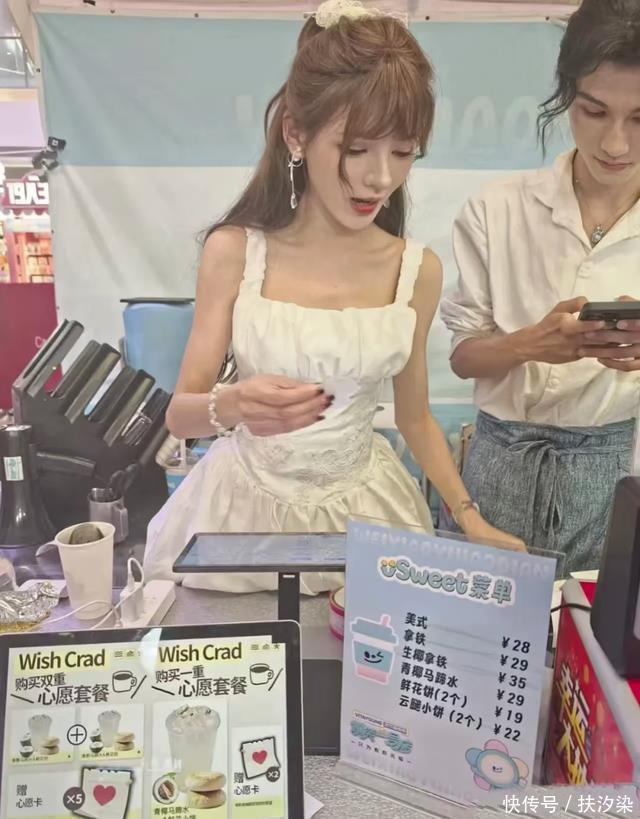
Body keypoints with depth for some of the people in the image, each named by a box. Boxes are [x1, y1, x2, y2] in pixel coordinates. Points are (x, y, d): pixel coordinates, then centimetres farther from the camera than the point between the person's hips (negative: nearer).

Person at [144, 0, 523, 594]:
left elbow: (414, 416, 4)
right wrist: (231, 406, -33)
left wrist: (469, 516, -2)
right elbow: (179, 414, -11)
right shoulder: (233, 252, -13)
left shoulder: (418, 270, -7)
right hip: (248, 503, -1)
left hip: (361, 506, 2)